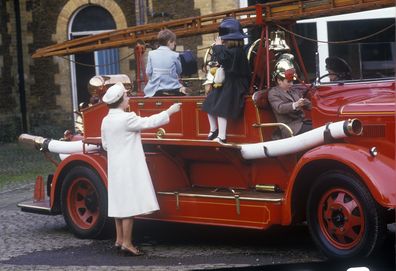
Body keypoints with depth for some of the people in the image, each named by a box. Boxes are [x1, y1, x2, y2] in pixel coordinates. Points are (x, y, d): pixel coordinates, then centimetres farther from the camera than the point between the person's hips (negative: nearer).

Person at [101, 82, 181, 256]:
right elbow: (149, 122, -13)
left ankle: (119, 240, 20)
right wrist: (169, 111, -3)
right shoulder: (127, 119, -17)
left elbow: (105, 145, 14)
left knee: (120, 203, 14)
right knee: (129, 205, -5)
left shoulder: (106, 121, 7)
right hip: (129, 168, -8)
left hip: (115, 167, 8)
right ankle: (127, 244, -4)